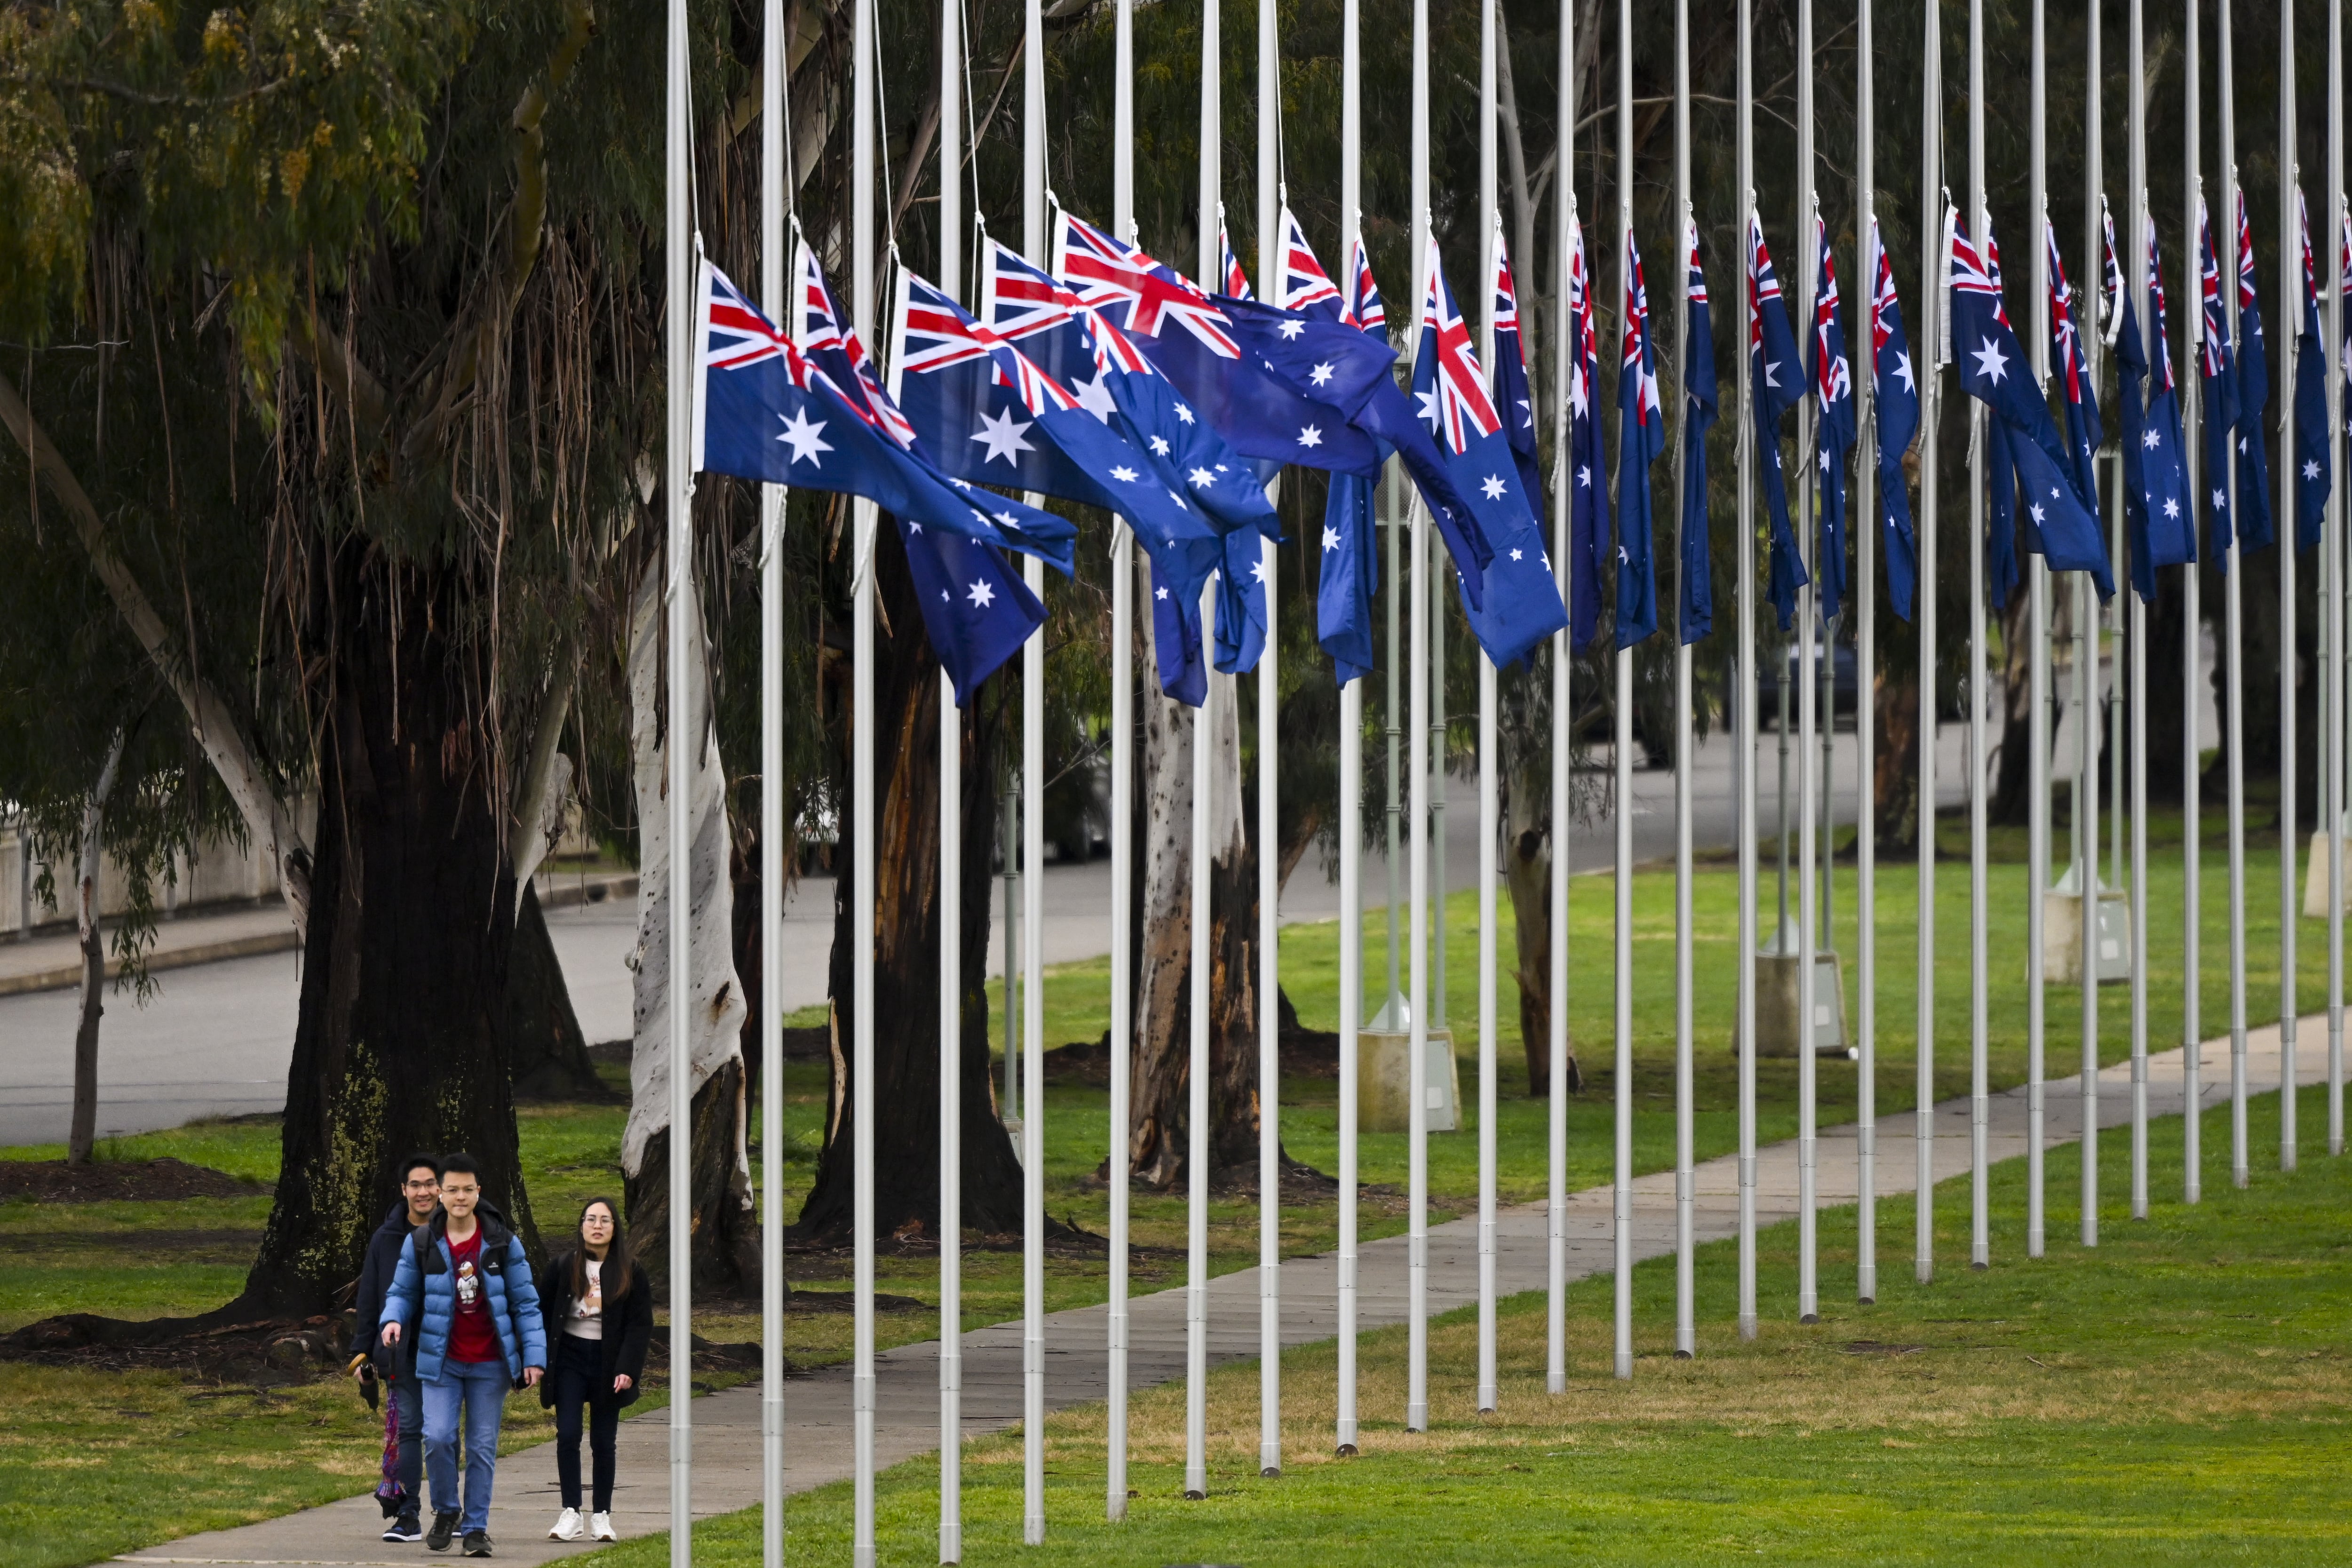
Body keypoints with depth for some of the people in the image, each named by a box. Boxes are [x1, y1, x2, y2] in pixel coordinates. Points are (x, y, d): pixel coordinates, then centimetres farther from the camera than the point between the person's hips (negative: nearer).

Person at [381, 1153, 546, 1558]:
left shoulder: (503, 1243, -1)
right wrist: (393, 1319, -16)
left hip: (490, 1365, 0)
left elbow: (525, 1303, 2)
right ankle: (445, 1512, 10)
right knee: (438, 1437, -14)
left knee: (483, 1448, 3)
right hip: (441, 1362, 0)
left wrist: (534, 1357, -6)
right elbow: (402, 1292, 7)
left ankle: (476, 1528, 13)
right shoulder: (421, 1243, -1)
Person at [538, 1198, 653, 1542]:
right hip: (570, 1358, 0)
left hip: (608, 1362, 0)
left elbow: (641, 1324, -2)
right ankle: (570, 1513, -7)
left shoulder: (630, 1273, 0)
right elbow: (544, 1317, 4)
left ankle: (601, 1516, 11)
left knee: (603, 1442, 4)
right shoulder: (562, 1268, 2)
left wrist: (628, 1370, -13)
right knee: (568, 1435, -10)